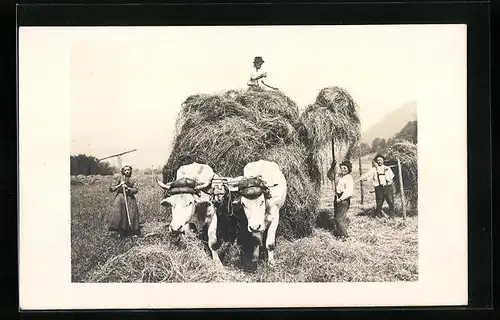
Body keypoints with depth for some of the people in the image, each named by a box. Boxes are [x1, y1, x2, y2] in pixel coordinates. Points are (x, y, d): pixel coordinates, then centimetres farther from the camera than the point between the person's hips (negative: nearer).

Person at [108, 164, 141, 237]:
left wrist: (128, 188, -15)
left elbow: (136, 190, -3)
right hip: (120, 198, -1)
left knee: (131, 214, -5)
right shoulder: (118, 179, 6)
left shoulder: (133, 180, 7)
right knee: (119, 214, -11)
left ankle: (133, 232, 1)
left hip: (130, 199, 1)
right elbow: (111, 188, 2)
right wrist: (119, 185, -10)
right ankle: (120, 232, -3)